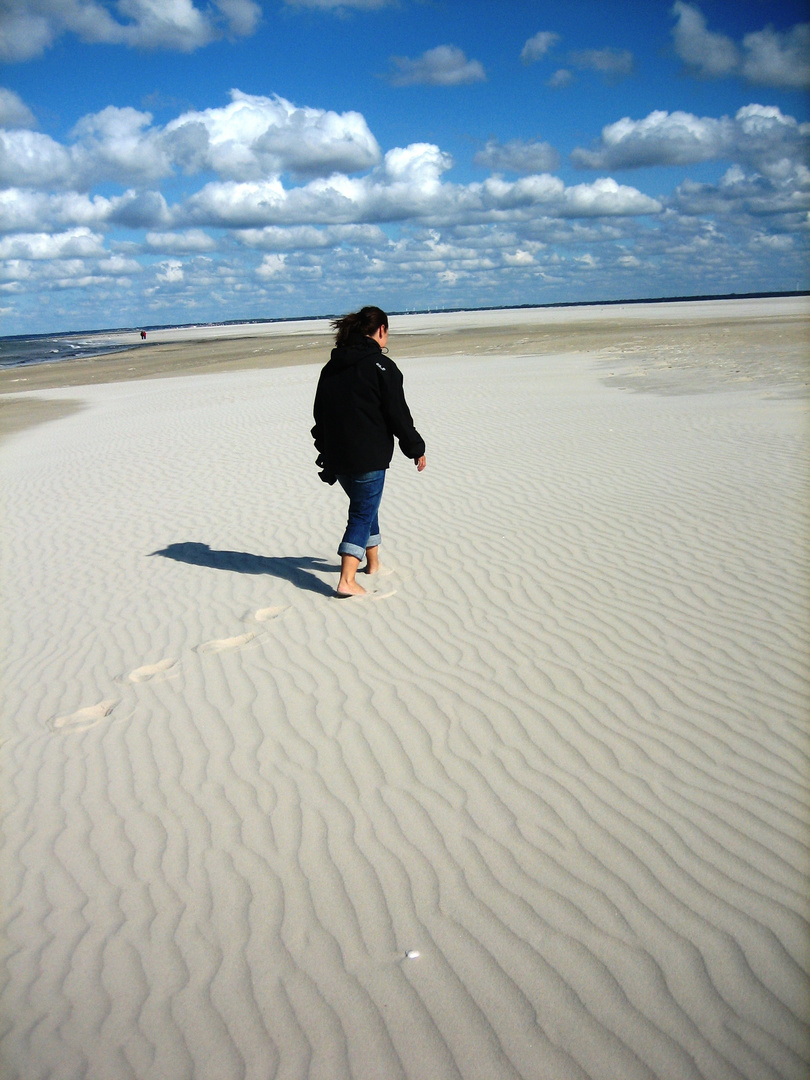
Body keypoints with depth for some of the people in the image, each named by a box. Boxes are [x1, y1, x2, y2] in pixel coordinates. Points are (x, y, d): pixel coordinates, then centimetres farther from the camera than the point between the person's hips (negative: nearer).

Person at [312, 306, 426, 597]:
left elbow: (320, 414, 17)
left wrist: (327, 453, 26)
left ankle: (373, 562, 36)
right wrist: (416, 448, 1)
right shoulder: (381, 366, -10)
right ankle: (347, 581, -10)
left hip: (337, 457, 7)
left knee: (364, 505, 24)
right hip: (368, 458, -7)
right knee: (363, 513, -1)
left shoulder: (331, 367, 11)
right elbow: (398, 414, -10)